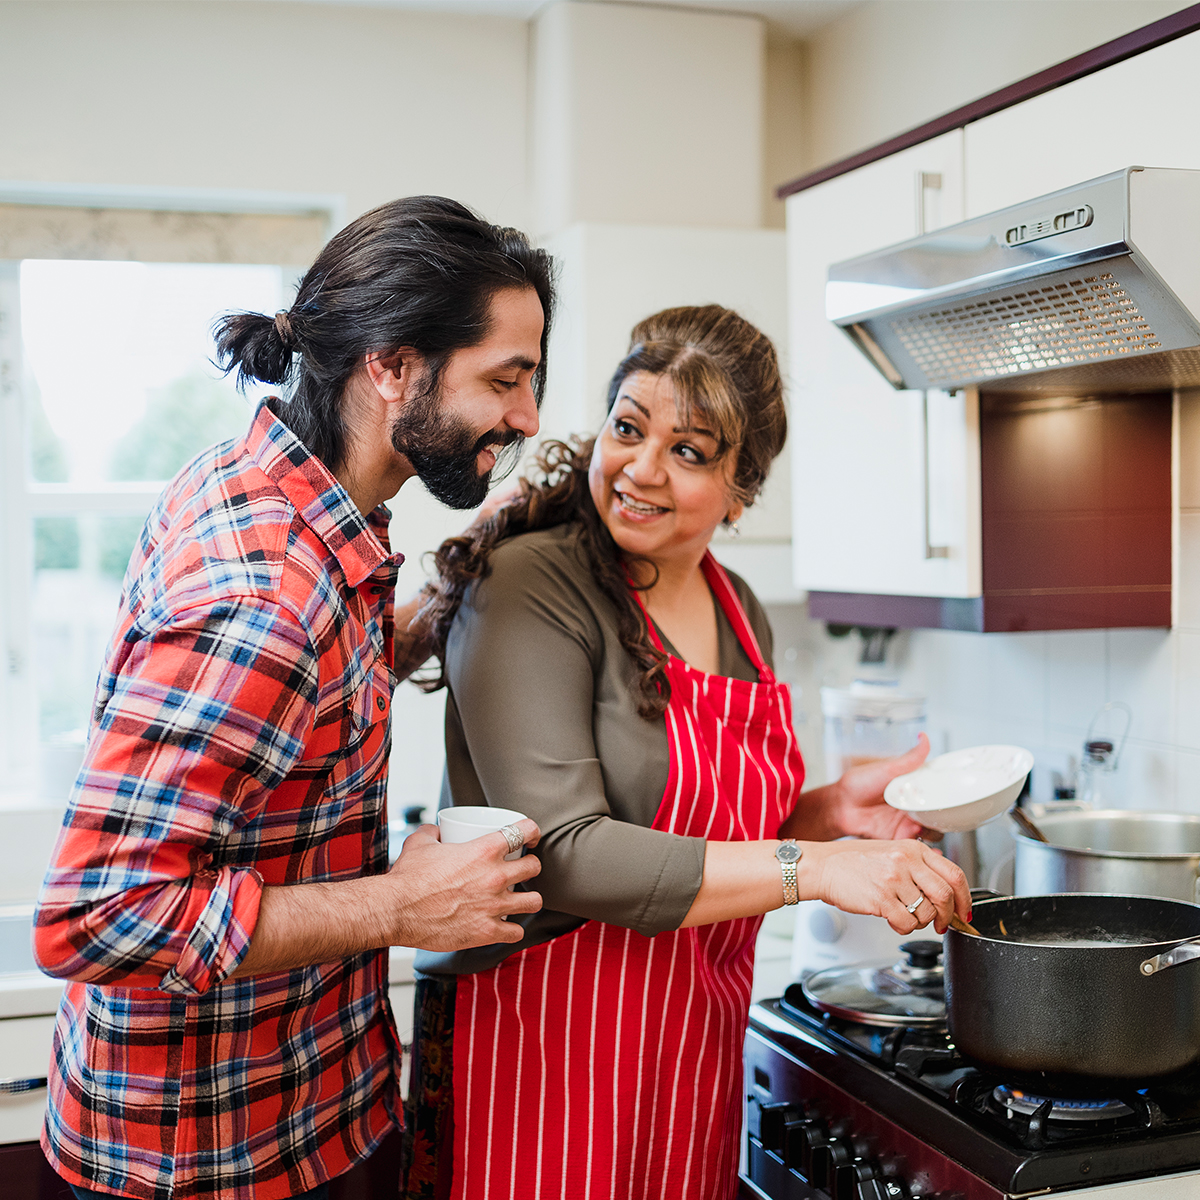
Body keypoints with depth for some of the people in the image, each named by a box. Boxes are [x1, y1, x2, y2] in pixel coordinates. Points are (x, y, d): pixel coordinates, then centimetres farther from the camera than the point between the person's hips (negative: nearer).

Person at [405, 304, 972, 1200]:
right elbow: (563, 852, -24)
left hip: (698, 1042, 7)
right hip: (542, 1037, -7)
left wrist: (828, 810, -1)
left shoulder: (742, 617, 6)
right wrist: (812, 867, -25)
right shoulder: (530, 587, -17)